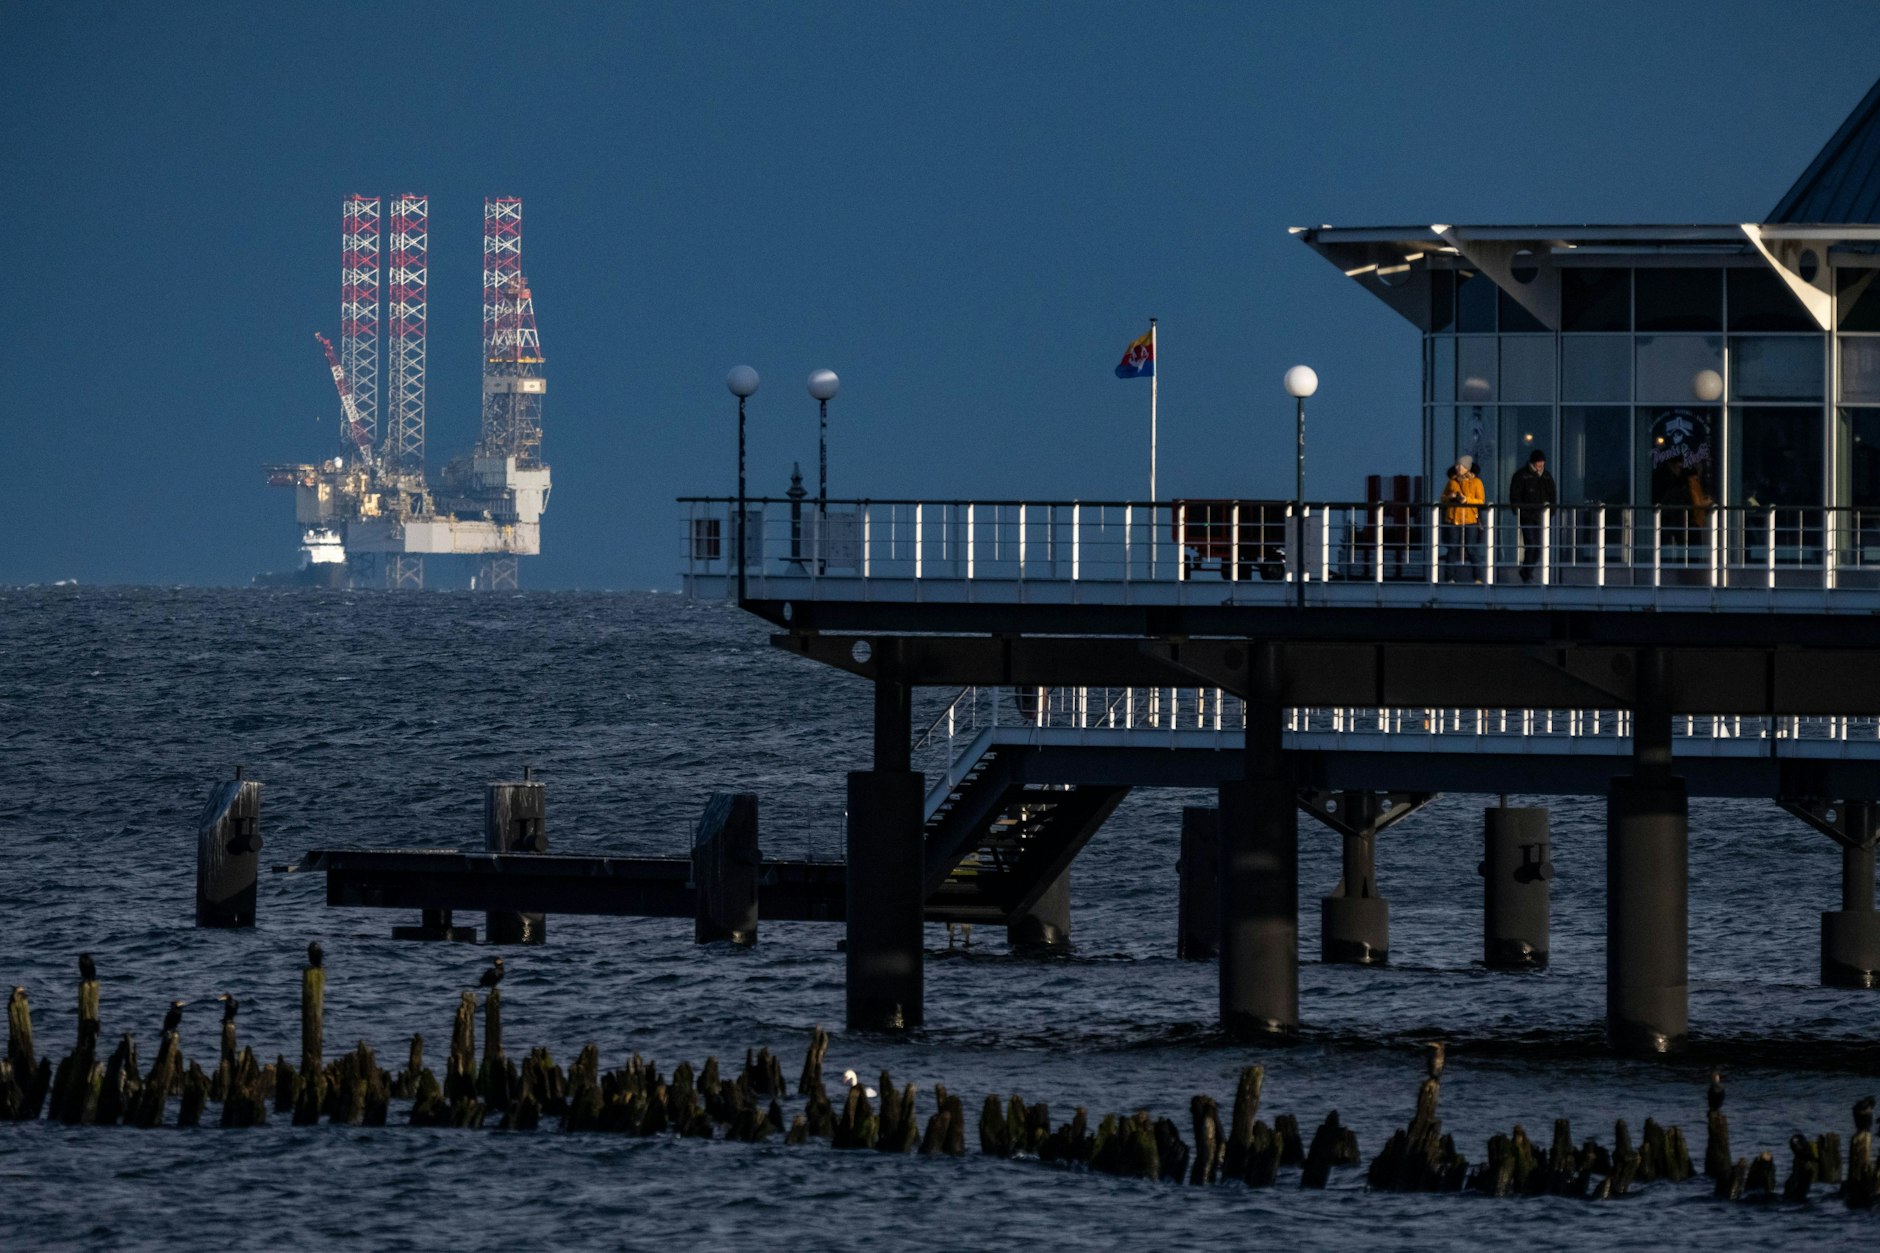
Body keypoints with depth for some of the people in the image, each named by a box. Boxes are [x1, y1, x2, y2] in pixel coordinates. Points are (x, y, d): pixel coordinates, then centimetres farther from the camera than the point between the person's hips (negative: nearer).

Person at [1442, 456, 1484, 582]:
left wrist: (1467, 500, -19)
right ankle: (1453, 578, 9)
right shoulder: (1452, 481, 12)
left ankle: (1477, 578, -1)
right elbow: (1443, 498, 17)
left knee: (1471, 549, -5)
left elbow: (1481, 501, -4)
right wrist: (1449, 497, -5)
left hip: (1470, 519, -4)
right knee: (1453, 549, 3)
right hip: (1454, 518, 4)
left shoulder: (1476, 482, 1)